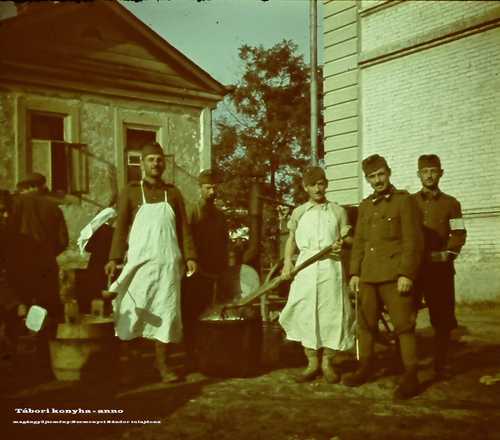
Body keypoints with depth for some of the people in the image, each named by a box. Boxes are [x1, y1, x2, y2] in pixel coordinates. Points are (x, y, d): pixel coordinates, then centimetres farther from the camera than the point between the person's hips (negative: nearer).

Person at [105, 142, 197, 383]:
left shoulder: (173, 193, 12)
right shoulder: (130, 191, 6)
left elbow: (183, 228, 9)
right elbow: (121, 226, 1)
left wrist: (190, 256, -2)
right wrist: (114, 258, -9)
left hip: (168, 263, 2)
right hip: (139, 261, -2)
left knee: (166, 311, 2)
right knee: (131, 310, -4)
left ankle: (163, 364, 10)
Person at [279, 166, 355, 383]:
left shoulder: (338, 211, 12)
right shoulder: (299, 212, 14)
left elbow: (347, 238, 13)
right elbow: (291, 240, 17)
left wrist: (342, 243, -10)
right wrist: (287, 263, 3)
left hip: (331, 268, -1)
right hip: (305, 267, 1)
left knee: (331, 313, -3)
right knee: (304, 314, -2)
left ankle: (327, 362, 10)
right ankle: (312, 363, 10)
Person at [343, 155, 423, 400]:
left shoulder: (403, 200, 0)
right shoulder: (365, 205, 17)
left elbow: (412, 240, -7)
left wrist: (406, 274, -14)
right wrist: (354, 272, 10)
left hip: (394, 275, -5)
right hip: (368, 275, 6)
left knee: (404, 325, -4)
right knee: (365, 324, 10)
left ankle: (411, 376, 2)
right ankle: (366, 368, 22)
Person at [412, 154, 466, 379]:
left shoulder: (451, 203, 9)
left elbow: (459, 236, 4)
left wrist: (445, 253, -12)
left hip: (440, 268, 0)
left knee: (442, 319, 2)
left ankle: (439, 367, 13)